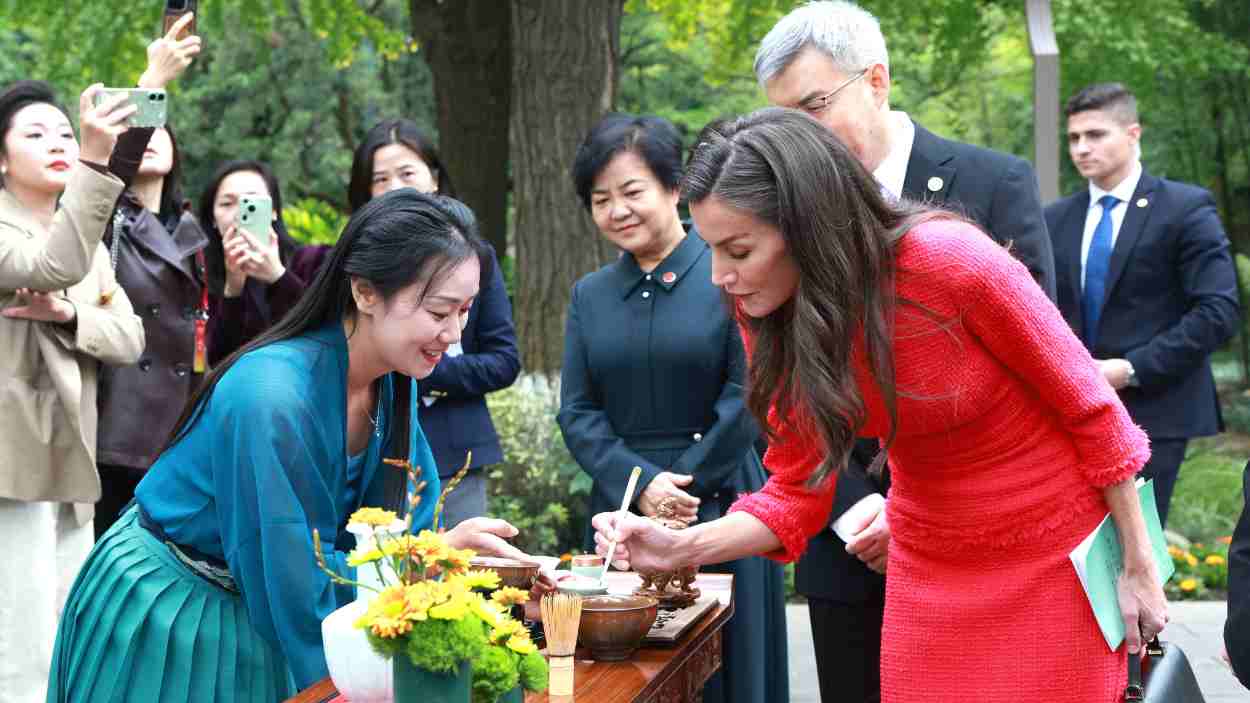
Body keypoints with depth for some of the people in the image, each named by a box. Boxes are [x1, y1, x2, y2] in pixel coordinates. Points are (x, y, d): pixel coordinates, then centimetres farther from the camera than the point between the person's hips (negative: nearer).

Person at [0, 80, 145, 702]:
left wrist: (67, 313, -11)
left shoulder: (92, 243, 19)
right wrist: (96, 161, -35)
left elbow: (130, 340, 8)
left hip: (73, 463, 8)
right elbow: (56, 266, -26)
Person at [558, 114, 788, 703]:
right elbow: (577, 413, 6)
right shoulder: (590, 294, 10)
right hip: (621, 511, 4)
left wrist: (683, 488, -9)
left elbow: (747, 394, -8)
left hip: (720, 510, -4)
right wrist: (641, 486, -10)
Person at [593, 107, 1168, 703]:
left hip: (1051, 562, -4)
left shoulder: (950, 262, -27)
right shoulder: (771, 323, -11)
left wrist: (1138, 567, -9)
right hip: (931, 569, 4)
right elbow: (795, 493, -3)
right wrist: (682, 547, -20)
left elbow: (1088, 406, -15)